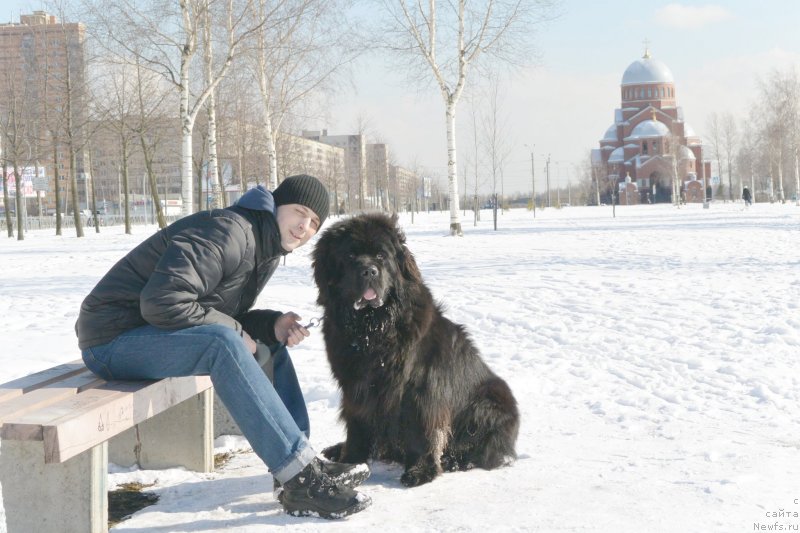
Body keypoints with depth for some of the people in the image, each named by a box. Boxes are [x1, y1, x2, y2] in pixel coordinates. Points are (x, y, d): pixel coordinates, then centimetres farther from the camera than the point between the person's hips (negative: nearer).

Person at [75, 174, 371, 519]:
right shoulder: (227, 232, -22)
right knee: (223, 343, -32)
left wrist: (272, 326, -9)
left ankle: (299, 467, -2)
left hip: (159, 333, 10)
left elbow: (228, 317, 10)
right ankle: (300, 477, -32)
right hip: (113, 338, -10)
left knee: (269, 344, 6)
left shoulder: (269, 251, 9)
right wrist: (235, 329, -22)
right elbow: (163, 302, -31)